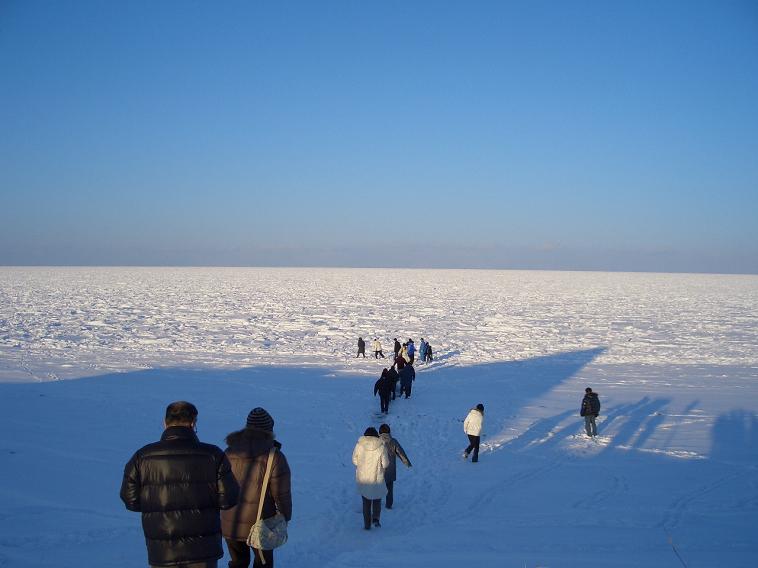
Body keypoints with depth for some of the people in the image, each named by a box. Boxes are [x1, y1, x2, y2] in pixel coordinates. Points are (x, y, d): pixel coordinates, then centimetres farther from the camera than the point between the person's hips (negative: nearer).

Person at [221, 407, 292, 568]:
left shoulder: (229, 452, -3)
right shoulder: (274, 457, -15)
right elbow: (282, 494, -10)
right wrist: (285, 517, 3)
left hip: (230, 523, 4)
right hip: (259, 524, -3)